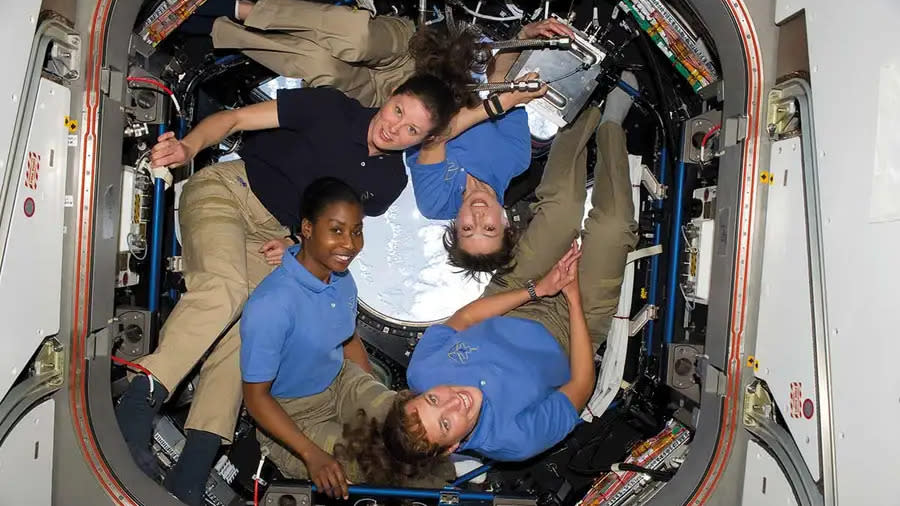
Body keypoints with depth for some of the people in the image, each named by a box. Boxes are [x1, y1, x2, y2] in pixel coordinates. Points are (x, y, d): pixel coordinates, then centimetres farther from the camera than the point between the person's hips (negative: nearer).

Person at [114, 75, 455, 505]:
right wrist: (189, 146, -29)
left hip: (272, 235, 3)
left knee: (244, 327, -16)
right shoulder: (331, 108, -9)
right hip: (225, 189, -3)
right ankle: (140, 397, -23)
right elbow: (234, 118, -10)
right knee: (223, 286, -31)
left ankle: (193, 468, -16)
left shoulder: (390, 179, 3)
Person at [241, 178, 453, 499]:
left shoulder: (342, 280, -9)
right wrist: (312, 455, -29)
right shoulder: (270, 304, -31)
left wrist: (377, 402, 2)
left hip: (342, 383, 6)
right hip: (291, 416, -6)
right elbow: (256, 396, -22)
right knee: (383, 474, -19)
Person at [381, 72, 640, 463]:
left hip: (516, 305, 3)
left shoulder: (421, 371, -29)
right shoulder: (513, 440, -38)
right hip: (565, 325, -3)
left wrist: (536, 289, -16)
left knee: (561, 205, -8)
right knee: (612, 226, -14)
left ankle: (594, 114, 22)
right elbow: (581, 384, -24)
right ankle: (609, 123, 14)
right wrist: (574, 298, -22)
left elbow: (461, 318, -12)